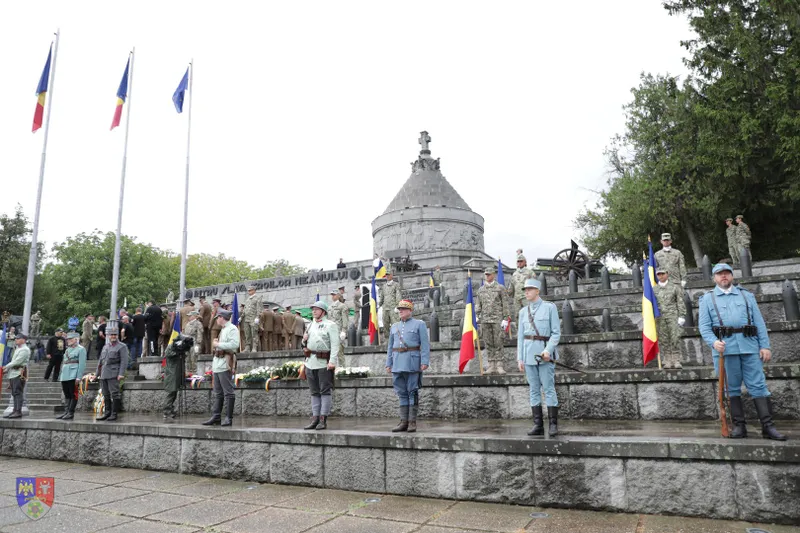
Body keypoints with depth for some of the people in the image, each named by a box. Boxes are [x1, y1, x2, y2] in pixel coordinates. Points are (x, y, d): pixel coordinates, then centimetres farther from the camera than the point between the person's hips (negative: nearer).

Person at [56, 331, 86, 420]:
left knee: (73, 395, -4)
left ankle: (71, 413, -1)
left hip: (73, 376, -8)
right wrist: (61, 377, 17)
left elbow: (82, 364, -10)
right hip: (65, 376, 8)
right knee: (67, 395, 9)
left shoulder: (81, 349, -3)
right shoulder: (67, 350, 21)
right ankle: (66, 412, 13)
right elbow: (64, 363, 23)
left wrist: (78, 377, -17)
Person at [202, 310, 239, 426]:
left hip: (225, 364, -10)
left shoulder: (232, 329, -8)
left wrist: (218, 344, -13)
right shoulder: (222, 329, 22)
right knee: (218, 393, 11)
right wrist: (216, 344, 11)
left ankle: (228, 418, -1)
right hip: (217, 364, 10)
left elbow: (234, 344, -20)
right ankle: (216, 417, 15)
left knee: (228, 392, -5)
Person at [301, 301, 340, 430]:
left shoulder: (330, 325, -3)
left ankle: (323, 419, 1)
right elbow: (306, 344, 28)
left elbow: (335, 345, -11)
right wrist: (304, 340, 5)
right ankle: (315, 418, 15)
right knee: (314, 392, 10)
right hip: (310, 362, 7)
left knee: (325, 391, -3)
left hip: (324, 363, -7)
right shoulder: (310, 325, 19)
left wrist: (332, 361, -21)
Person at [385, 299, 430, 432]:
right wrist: (388, 364, 12)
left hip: (412, 362, -5)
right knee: (402, 392, 7)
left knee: (412, 392, -2)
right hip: (398, 364, 5)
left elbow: (425, 345, -4)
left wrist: (425, 362, -14)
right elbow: (390, 347, 19)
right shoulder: (394, 327, 17)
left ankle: (412, 422, 4)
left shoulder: (419, 324, 3)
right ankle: (404, 421, 12)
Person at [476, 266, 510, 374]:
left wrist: (505, 318, -6)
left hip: (497, 319, -3)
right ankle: (492, 365, 9)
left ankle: (499, 365, 2)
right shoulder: (481, 289, 13)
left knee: (498, 343, -3)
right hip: (485, 319, 3)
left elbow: (505, 304, 0)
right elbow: (478, 304, 13)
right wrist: (477, 316, 1)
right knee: (488, 343, 4)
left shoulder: (500, 288, 3)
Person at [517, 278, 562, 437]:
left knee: (549, 389, -4)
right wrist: (520, 358, 6)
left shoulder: (550, 307, -1)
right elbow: (520, 336, 11)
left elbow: (556, 332, -5)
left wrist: (548, 350, -18)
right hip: (529, 354, 4)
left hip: (545, 353, -4)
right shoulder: (523, 311, 11)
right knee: (534, 390, 5)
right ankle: (538, 425, 10)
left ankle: (553, 425, 4)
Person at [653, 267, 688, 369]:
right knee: (663, 340, 1)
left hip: (673, 316, -2)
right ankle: (667, 361, 6)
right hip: (660, 317, 2)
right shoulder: (654, 289, 11)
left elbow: (680, 303, 4)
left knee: (675, 338, -6)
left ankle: (676, 361, -1)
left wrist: (681, 316, -4)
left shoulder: (675, 287, 7)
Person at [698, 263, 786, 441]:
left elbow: (759, 322, 11)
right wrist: (713, 342, -15)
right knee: (732, 388, 4)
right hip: (725, 349, -1)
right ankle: (738, 426, 11)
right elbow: (704, 326, 2)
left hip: (750, 347, 1)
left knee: (758, 385, -1)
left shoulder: (746, 296, 17)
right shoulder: (707, 298, 10)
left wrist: (765, 346, 1)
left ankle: (768, 426, 2)